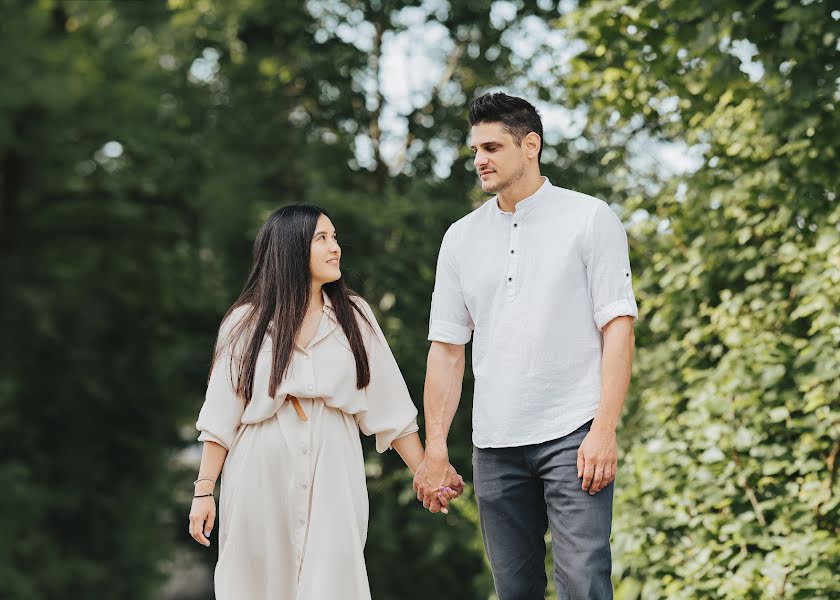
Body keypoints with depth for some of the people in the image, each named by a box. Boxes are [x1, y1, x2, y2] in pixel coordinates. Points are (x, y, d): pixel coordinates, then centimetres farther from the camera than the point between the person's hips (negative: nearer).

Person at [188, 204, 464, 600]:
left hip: (331, 478, 0)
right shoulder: (246, 322, 3)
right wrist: (204, 491, -1)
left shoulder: (354, 316, 6)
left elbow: (389, 408, 5)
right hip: (261, 478, 0)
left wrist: (425, 474, 0)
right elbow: (220, 418, 3)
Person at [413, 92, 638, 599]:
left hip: (572, 435, -4)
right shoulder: (461, 238, 13)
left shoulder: (590, 219, 1)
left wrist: (605, 429, -13)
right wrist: (435, 448, 7)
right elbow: (447, 347, 13)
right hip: (495, 443, 4)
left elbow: (618, 327, -4)